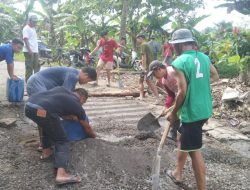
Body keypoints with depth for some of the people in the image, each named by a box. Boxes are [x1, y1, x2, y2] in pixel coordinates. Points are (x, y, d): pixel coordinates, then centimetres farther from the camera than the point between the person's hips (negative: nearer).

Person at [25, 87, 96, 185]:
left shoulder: (62, 88, 31)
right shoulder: (77, 106, 21)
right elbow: (87, 127, 35)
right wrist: (93, 136, 56)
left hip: (29, 106, 7)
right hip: (43, 111, -6)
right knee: (61, 142, 7)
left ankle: (46, 151, 36)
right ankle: (61, 174, -10)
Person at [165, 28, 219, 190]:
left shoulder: (179, 62, -17)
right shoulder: (204, 57, 5)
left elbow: (182, 92, -19)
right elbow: (215, 77, 18)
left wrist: (174, 113, -7)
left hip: (192, 112, -8)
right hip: (204, 109, 9)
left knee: (194, 151, 2)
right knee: (183, 138, 25)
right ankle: (177, 173, 40)